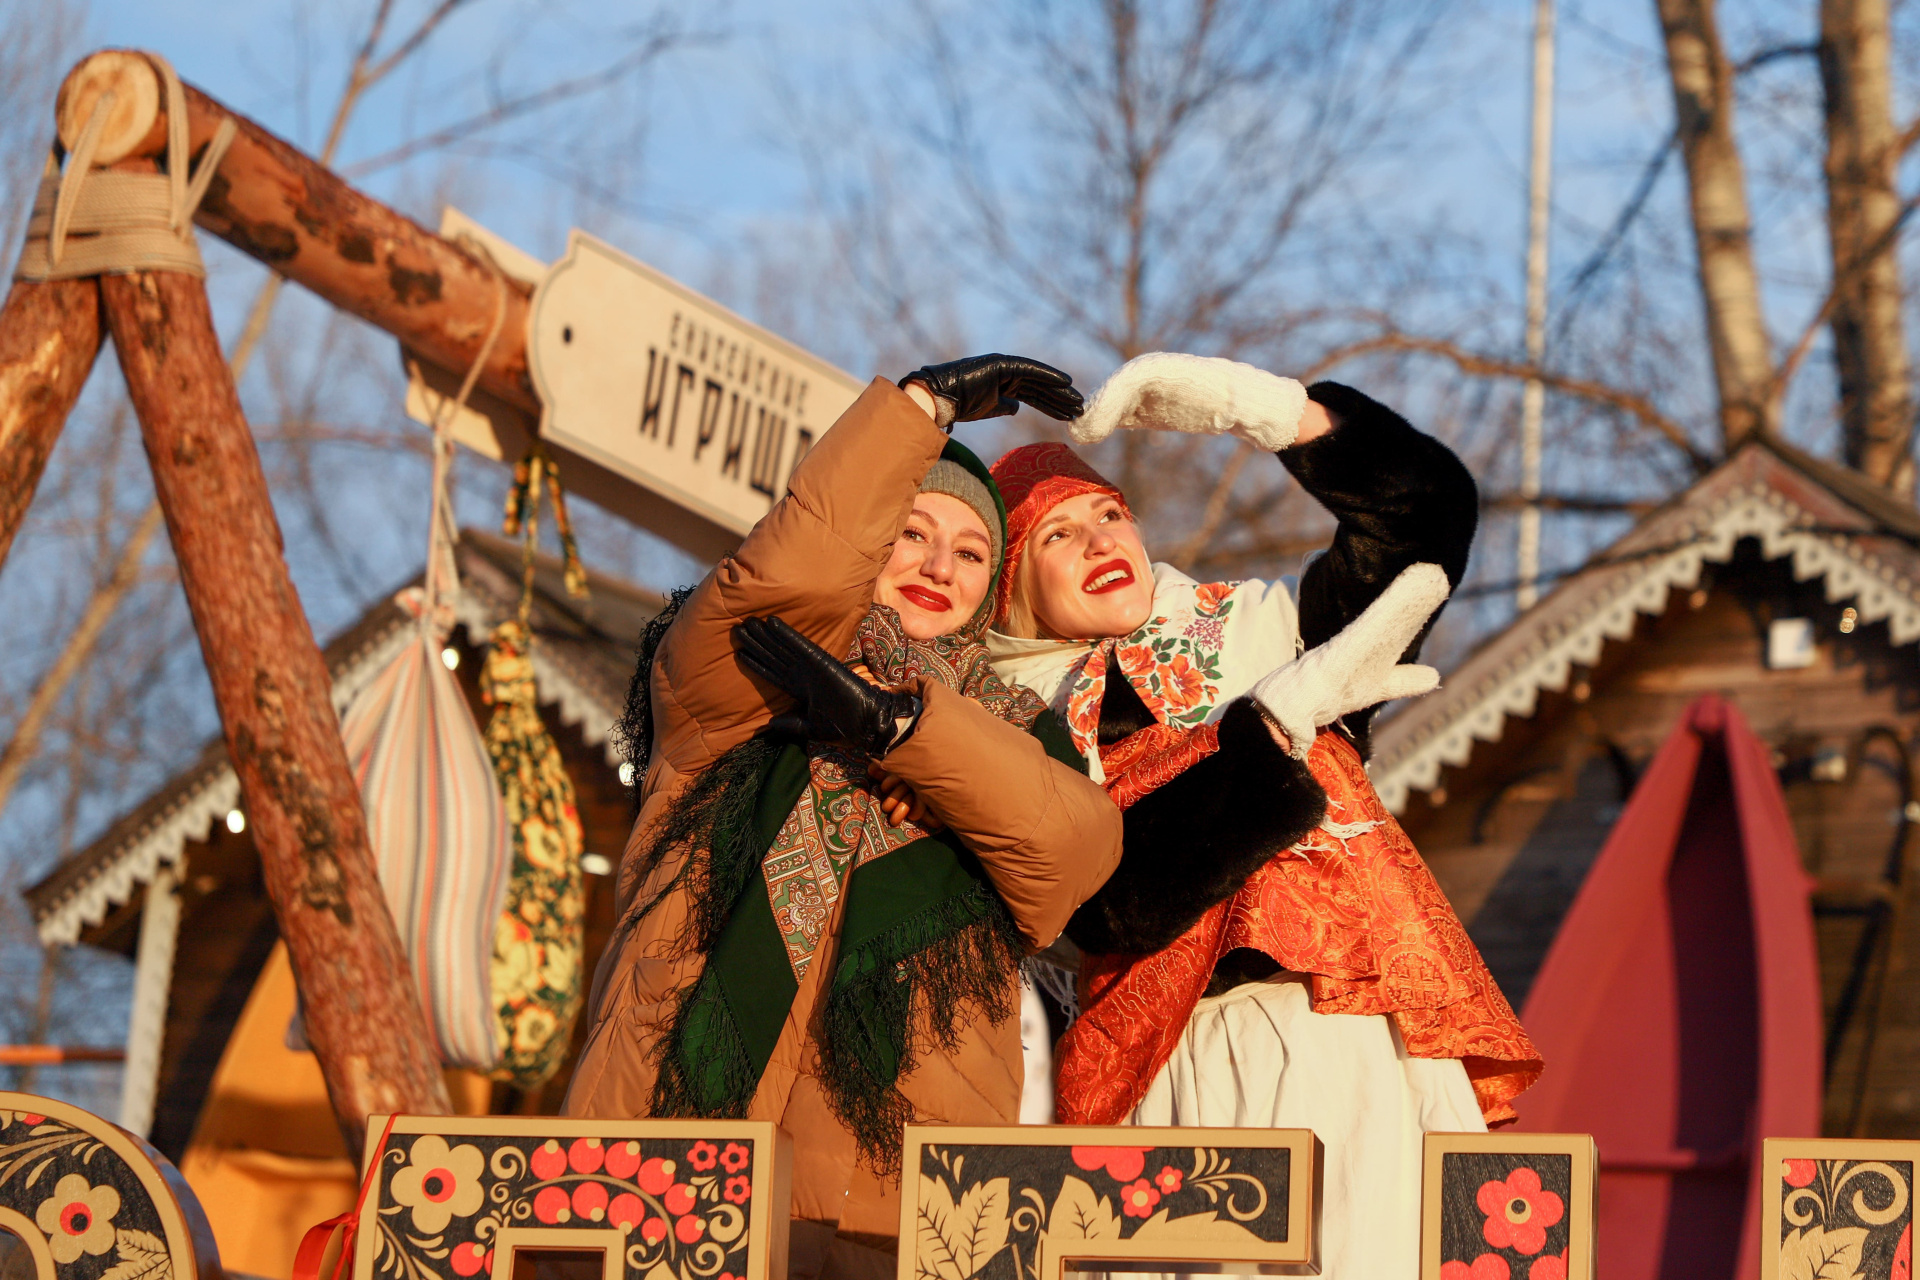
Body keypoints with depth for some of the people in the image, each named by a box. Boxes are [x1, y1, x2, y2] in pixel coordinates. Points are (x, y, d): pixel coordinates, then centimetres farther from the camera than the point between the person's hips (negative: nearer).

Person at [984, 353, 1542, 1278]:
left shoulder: (1253, 631, 20)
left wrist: (1250, 402, 2)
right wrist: (1285, 713, -9)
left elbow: (1425, 507, 11)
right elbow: (1113, 904, -7)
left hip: (1363, 1042, 2)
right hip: (1193, 1074, -2)